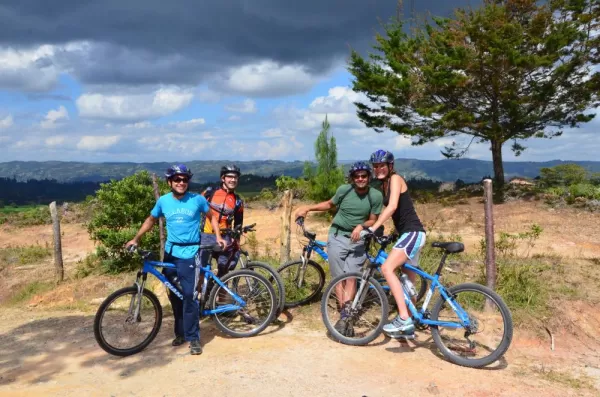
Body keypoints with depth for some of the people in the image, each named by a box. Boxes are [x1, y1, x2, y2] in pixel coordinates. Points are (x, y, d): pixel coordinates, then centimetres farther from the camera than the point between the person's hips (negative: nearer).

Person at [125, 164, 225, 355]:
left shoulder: (197, 199, -6)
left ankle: (193, 337, 1)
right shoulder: (163, 201, 1)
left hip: (190, 253, -3)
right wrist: (135, 239, 10)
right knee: (174, 295, 11)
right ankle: (180, 332, 27)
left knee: (189, 295, -10)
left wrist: (218, 237, -2)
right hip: (171, 252, 4)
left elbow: (211, 217, 8)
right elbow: (151, 220, 15)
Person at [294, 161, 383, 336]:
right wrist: (308, 208, 3)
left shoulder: (376, 195, -8)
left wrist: (361, 226, -22)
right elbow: (330, 204, 11)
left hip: (357, 239, 0)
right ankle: (345, 316, 2)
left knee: (351, 276, -11)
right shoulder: (344, 190, -6)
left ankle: (344, 315, -10)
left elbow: (373, 220, -1)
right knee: (339, 277, -2)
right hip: (337, 236, 0)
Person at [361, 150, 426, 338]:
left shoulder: (395, 179, -10)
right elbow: (387, 209, 18)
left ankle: (404, 318, -24)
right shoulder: (384, 185, 14)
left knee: (387, 268, -25)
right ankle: (408, 327, 23)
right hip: (407, 233, 9)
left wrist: (372, 228, -29)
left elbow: (392, 206, -24)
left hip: (413, 232, -9)